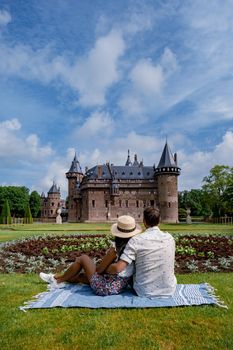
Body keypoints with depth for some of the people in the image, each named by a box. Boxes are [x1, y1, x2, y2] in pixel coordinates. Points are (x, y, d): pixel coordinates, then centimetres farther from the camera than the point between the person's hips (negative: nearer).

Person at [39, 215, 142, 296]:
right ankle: (58, 279, 44)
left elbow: (99, 270, -12)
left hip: (105, 288, -6)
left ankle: (59, 279, 25)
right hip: (120, 287, 7)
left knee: (83, 258, 8)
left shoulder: (114, 250, -22)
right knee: (82, 275, 25)